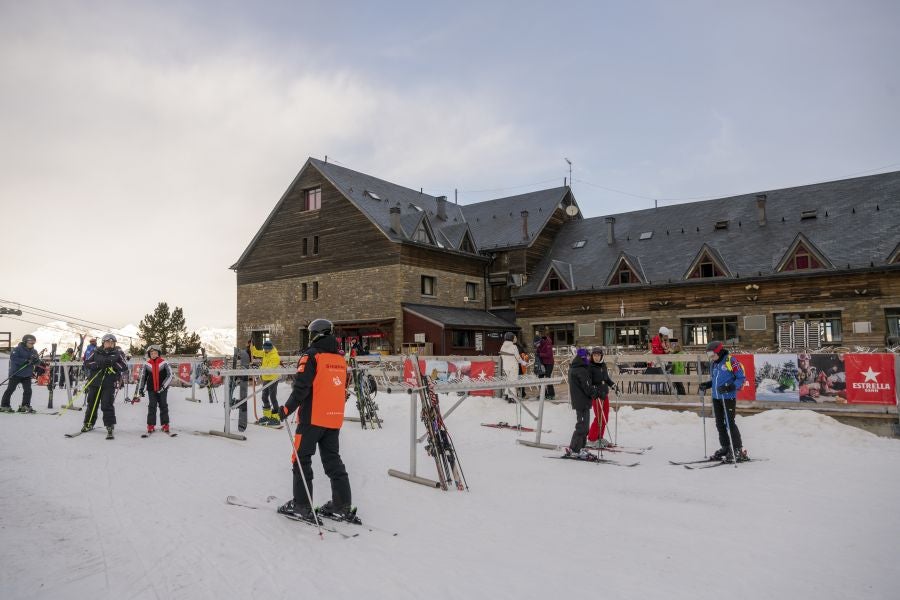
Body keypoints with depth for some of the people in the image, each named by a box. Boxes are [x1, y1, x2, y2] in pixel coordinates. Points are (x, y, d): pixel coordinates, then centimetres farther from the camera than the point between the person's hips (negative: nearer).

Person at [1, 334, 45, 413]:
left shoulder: (34, 351, 7)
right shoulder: (17, 349, -9)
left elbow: (38, 363, 6)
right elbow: (13, 358, -21)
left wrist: (36, 360, -19)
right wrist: (25, 361, -27)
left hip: (27, 375, 5)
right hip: (16, 374, -5)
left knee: (28, 390, -1)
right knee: (10, 389, 2)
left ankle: (25, 406, 8)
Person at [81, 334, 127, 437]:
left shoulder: (118, 354, 3)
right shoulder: (96, 353, 7)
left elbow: (125, 367, -3)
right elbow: (86, 363, 0)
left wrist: (113, 363, -19)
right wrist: (98, 364, -17)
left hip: (109, 384, -3)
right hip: (94, 382, 3)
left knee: (107, 405, -10)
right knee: (91, 404, 13)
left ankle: (110, 427, -5)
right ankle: (88, 424, 31)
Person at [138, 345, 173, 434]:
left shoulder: (164, 363, -4)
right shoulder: (147, 364, 4)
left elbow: (170, 375, -6)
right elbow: (143, 377, 12)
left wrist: (163, 386, -13)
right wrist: (141, 388, 8)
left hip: (162, 389, -1)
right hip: (152, 389, 2)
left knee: (163, 406, 4)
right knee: (152, 406, 1)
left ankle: (165, 425, 10)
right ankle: (151, 425, 7)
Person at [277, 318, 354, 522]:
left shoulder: (311, 356, -9)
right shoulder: (340, 359, 11)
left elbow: (301, 387, -18)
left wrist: (287, 409, -12)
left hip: (312, 418, -6)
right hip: (334, 419, 6)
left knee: (301, 459, 5)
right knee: (333, 460, 12)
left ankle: (301, 505, 7)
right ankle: (342, 506, 13)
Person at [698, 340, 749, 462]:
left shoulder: (731, 361, -12)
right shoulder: (713, 364, 11)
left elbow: (742, 378, -13)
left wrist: (730, 387, -25)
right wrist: (707, 385, 5)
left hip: (729, 397, -8)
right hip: (716, 397, 8)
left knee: (730, 423, -8)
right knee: (719, 424, 12)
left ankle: (739, 450, 1)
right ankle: (725, 448, 25)